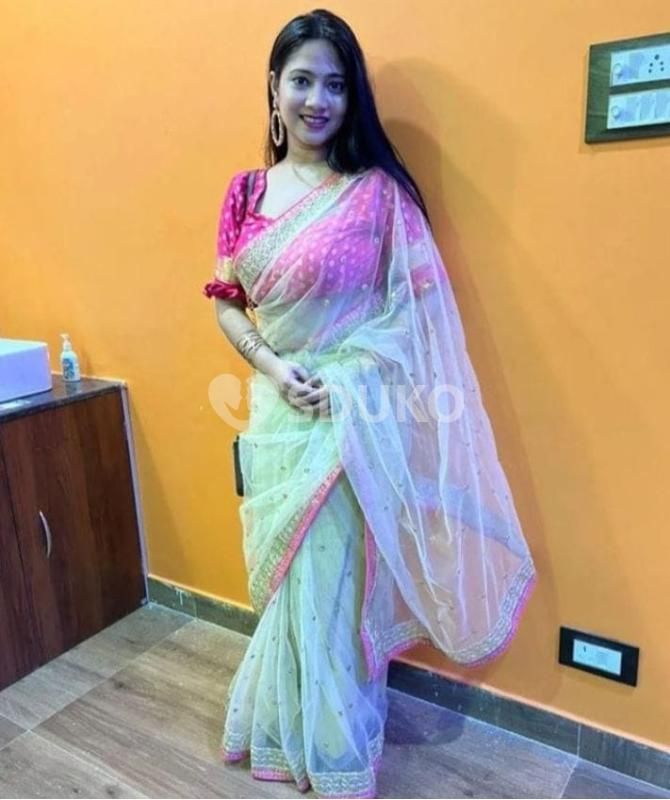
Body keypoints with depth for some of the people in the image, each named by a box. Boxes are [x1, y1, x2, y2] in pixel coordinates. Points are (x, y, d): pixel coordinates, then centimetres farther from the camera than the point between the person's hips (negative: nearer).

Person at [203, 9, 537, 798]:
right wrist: (271, 365, -10)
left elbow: (421, 310, -8)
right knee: (281, 574, 17)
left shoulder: (379, 190, -7)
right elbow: (226, 303, 7)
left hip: (353, 417, -4)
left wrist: (352, 378, -17)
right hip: (275, 413, 5)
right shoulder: (245, 192, 7)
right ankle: (284, 731, 44)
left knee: (334, 578, 6)